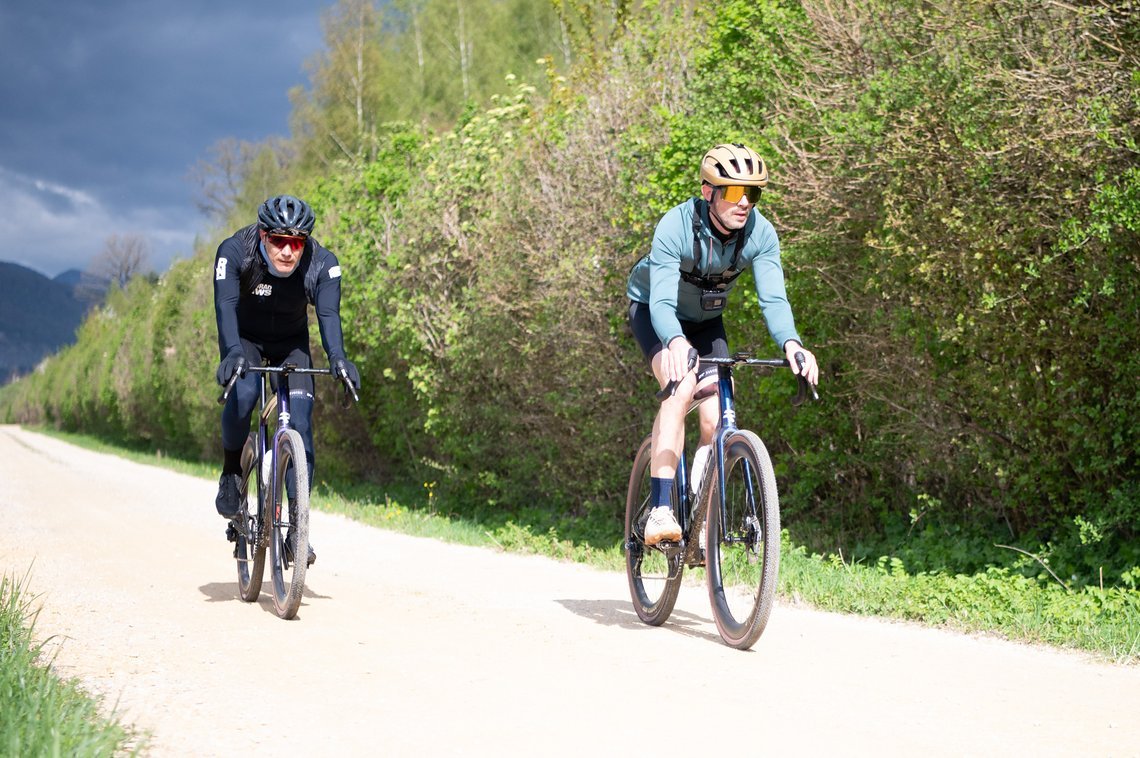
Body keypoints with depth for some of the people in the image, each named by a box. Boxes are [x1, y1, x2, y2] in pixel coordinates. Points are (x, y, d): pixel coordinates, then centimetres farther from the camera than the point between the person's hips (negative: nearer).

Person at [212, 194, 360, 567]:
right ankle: (231, 473, -5)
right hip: (245, 339, -1)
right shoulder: (234, 252, -28)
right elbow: (226, 306, -37)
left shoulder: (321, 263, -25)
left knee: (301, 420, -15)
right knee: (243, 392, -32)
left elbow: (328, 314, -35)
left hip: (291, 343, 1)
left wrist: (337, 358, -54)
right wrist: (233, 354, -54)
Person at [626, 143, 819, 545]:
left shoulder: (761, 233, -24)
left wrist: (791, 343, -49)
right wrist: (676, 343, -61)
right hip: (652, 309, -4)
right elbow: (662, 303, -40)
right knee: (681, 388, -31)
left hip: (705, 320, 4)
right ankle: (660, 511, -35)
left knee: (716, 419, -12)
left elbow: (773, 298, -29)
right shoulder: (676, 227, -34)